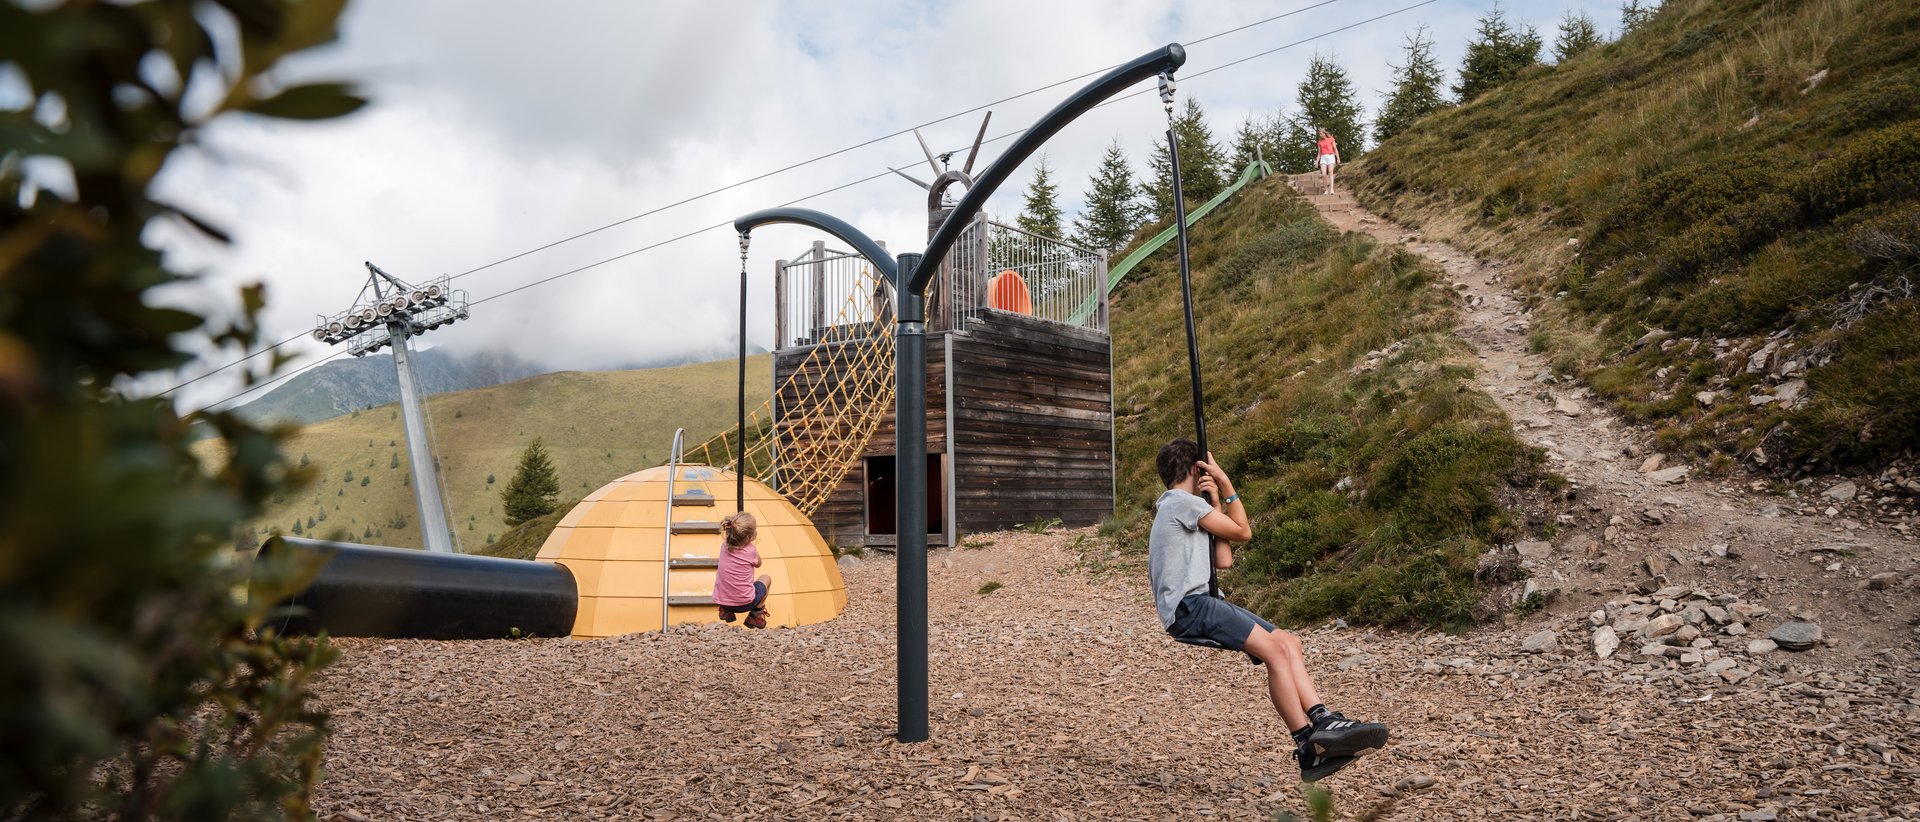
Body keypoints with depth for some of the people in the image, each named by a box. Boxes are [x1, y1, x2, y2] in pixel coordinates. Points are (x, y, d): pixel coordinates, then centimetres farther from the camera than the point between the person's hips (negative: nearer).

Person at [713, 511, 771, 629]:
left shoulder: (724, 546, -3)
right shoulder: (751, 551, -15)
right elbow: (758, 564, 8)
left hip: (721, 601, 4)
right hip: (745, 603, -4)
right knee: (766, 578, 23)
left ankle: (726, 611, 24)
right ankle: (755, 615, 11)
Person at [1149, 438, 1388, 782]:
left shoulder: (1177, 507, 25)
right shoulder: (1184, 502, -6)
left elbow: (1223, 560, 17)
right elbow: (1243, 532, 0)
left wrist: (1215, 502, 13)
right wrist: (1225, 484, 5)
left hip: (1197, 604, 10)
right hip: (1188, 606, -10)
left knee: (1288, 642, 2)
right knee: (1275, 649, -21)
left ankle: (1322, 721, -8)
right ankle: (1309, 745, -19)